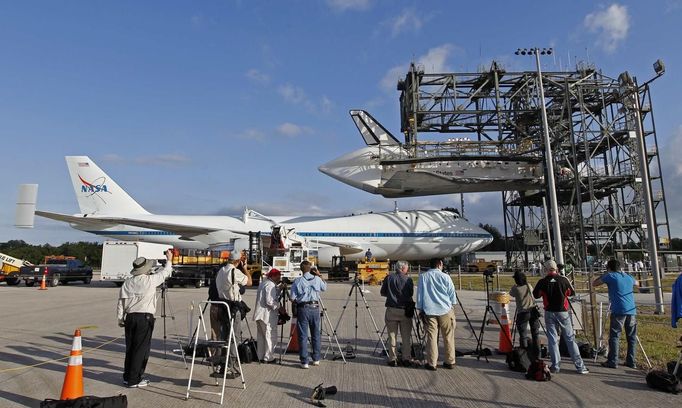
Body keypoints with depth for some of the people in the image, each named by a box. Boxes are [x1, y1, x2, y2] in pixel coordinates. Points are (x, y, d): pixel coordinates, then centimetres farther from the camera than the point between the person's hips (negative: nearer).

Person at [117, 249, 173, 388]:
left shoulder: (127, 282, 7)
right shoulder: (150, 280, -8)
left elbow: (121, 302, 9)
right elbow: (165, 273, 7)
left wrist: (120, 318, 17)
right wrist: (169, 260, 23)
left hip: (129, 317, 6)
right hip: (144, 317, -6)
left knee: (130, 348, 14)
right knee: (141, 349, 0)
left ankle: (127, 377, 24)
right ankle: (134, 380, 4)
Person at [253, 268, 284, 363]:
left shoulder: (262, 283, 16)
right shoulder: (271, 285, -15)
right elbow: (269, 301, -22)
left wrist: (280, 288, 12)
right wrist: (279, 307, -11)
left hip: (259, 314, 10)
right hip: (267, 315, -10)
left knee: (261, 336, 14)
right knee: (271, 336, 0)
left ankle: (261, 357, 21)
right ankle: (268, 358, 4)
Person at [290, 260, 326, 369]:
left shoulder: (297, 281, -5)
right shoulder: (317, 279, 0)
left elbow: (293, 299, -6)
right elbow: (325, 288, 20)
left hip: (303, 308, -2)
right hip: (315, 308, 2)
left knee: (303, 336, 4)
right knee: (316, 334, 15)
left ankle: (304, 362, 7)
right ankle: (316, 359, 23)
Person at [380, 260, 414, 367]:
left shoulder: (389, 278, 0)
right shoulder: (408, 280, -3)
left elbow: (383, 293, 6)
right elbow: (411, 294, 7)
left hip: (391, 310, 1)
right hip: (405, 310, -1)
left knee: (392, 336, 8)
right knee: (406, 336, 10)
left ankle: (392, 359, 11)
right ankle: (406, 359, 14)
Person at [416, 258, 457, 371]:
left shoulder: (423, 277, 1)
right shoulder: (445, 277, -2)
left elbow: (419, 294, 4)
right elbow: (452, 294, 4)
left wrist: (420, 309, 11)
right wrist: (452, 305, 19)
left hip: (429, 311, 1)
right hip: (445, 311, 0)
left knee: (431, 337, 4)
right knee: (448, 338, 10)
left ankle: (432, 363, 6)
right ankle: (450, 362, 19)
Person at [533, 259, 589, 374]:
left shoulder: (542, 282, -7)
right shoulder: (563, 280, -6)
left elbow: (535, 295, 4)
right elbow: (572, 293, 8)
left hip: (549, 313, 0)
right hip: (563, 312, 0)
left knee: (552, 339, 6)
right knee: (570, 339, 7)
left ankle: (555, 366, 8)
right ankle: (580, 366, 9)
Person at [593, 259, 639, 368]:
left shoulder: (610, 276, -1)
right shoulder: (628, 277, 15)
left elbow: (594, 283, 7)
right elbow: (637, 283, 37)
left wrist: (604, 275, 19)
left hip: (618, 311, -5)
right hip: (632, 311, 6)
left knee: (614, 336, -1)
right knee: (632, 337, 12)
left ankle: (612, 361, -2)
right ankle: (631, 361, 15)